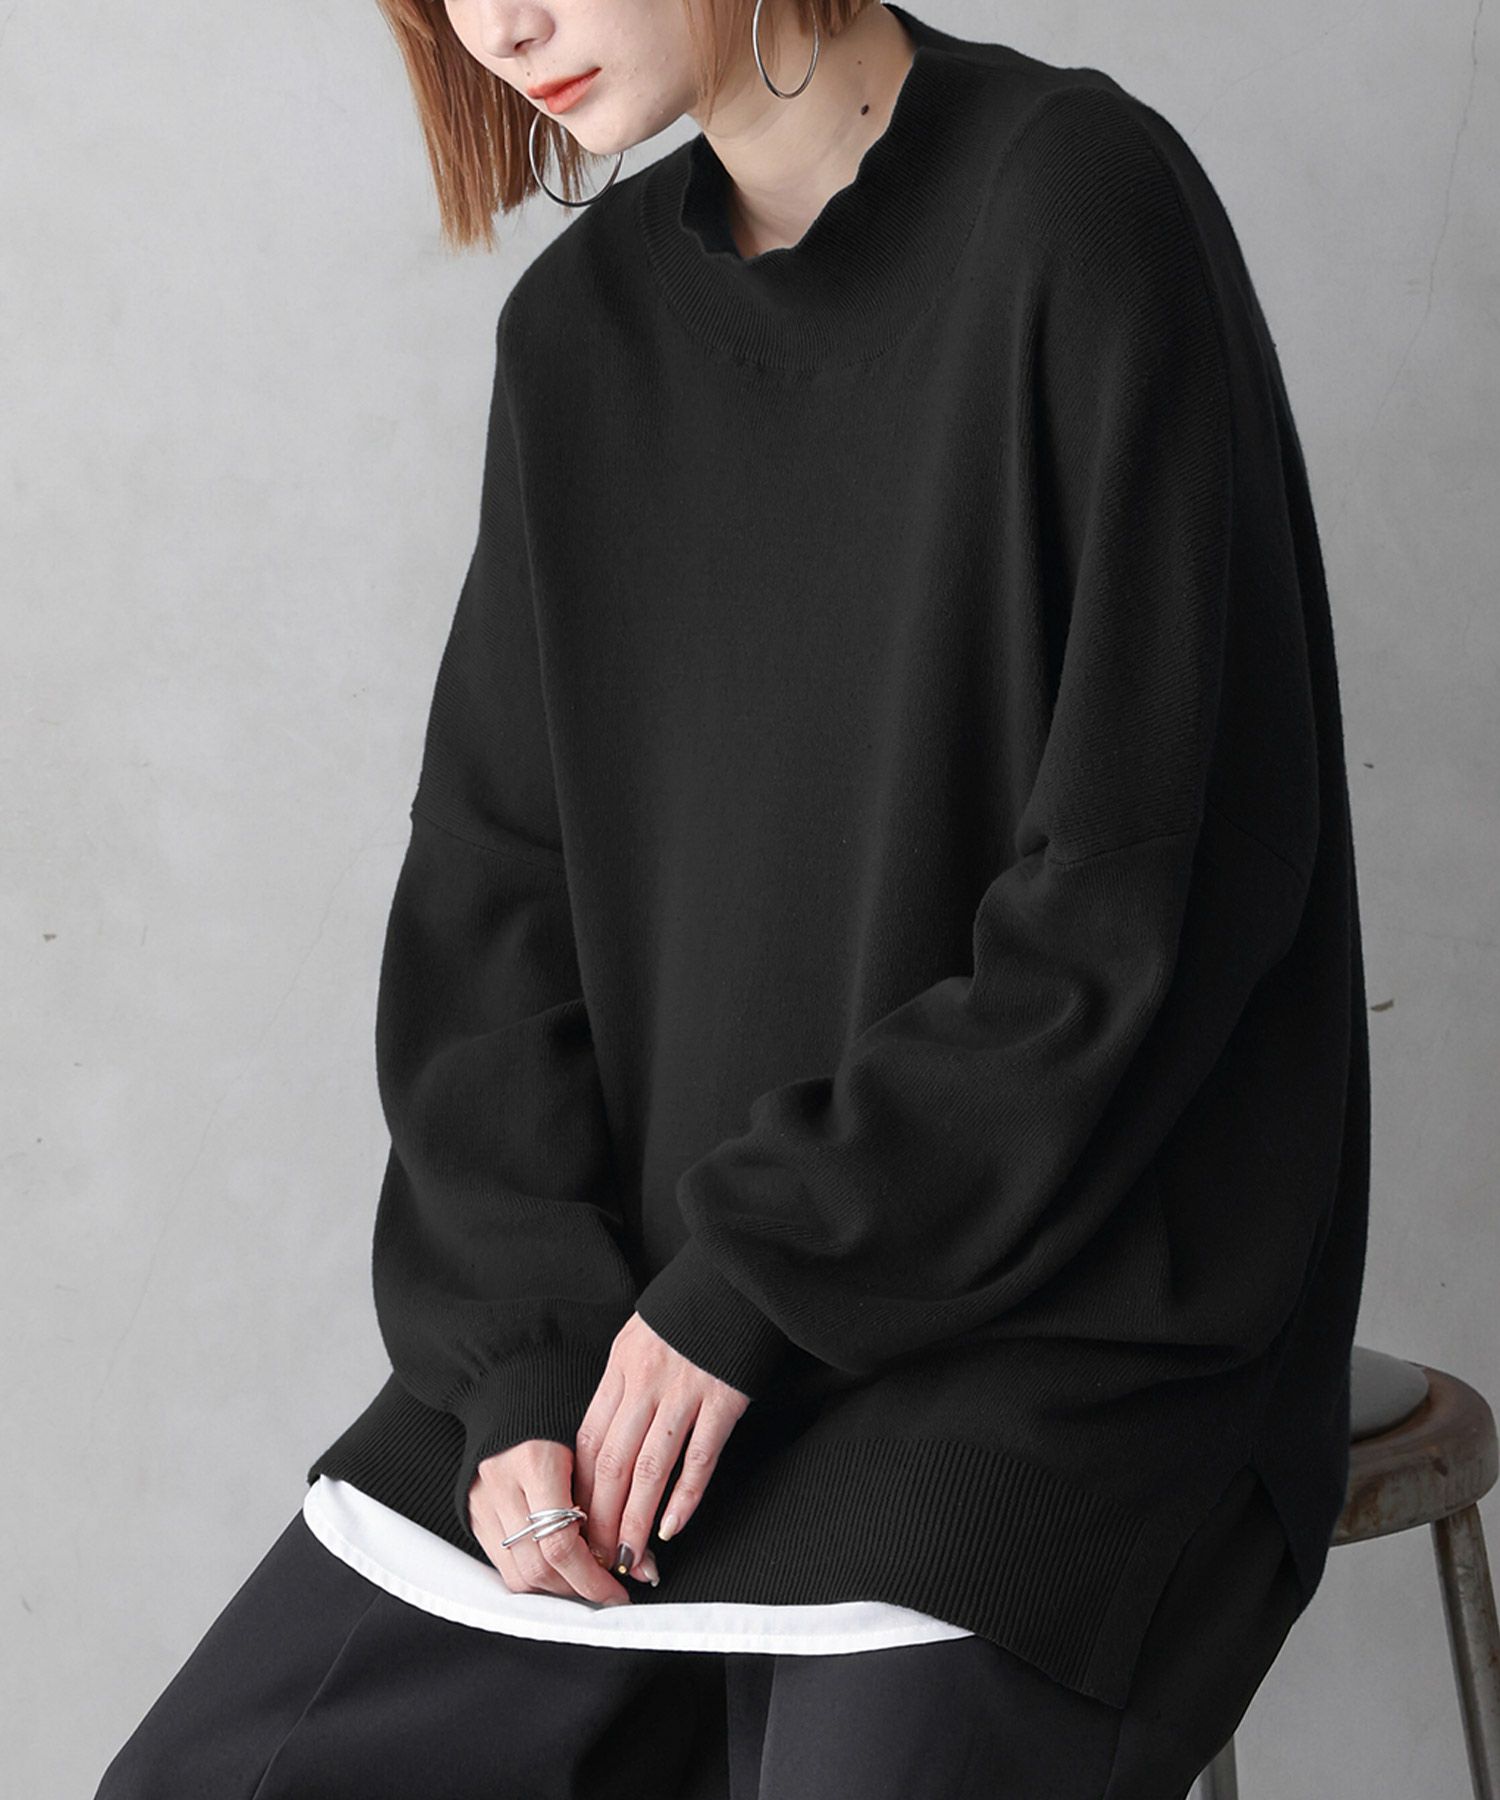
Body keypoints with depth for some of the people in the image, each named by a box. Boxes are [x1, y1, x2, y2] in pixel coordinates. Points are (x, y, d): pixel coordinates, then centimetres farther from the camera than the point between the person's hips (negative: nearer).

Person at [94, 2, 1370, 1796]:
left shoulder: (1078, 205, -10)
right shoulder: (584, 322, 9)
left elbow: (1145, 889, -14)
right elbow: (492, 879, 7)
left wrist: (760, 1279, -13)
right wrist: (526, 1357, -6)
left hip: (1054, 1300, -5)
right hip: (642, 1294, 6)